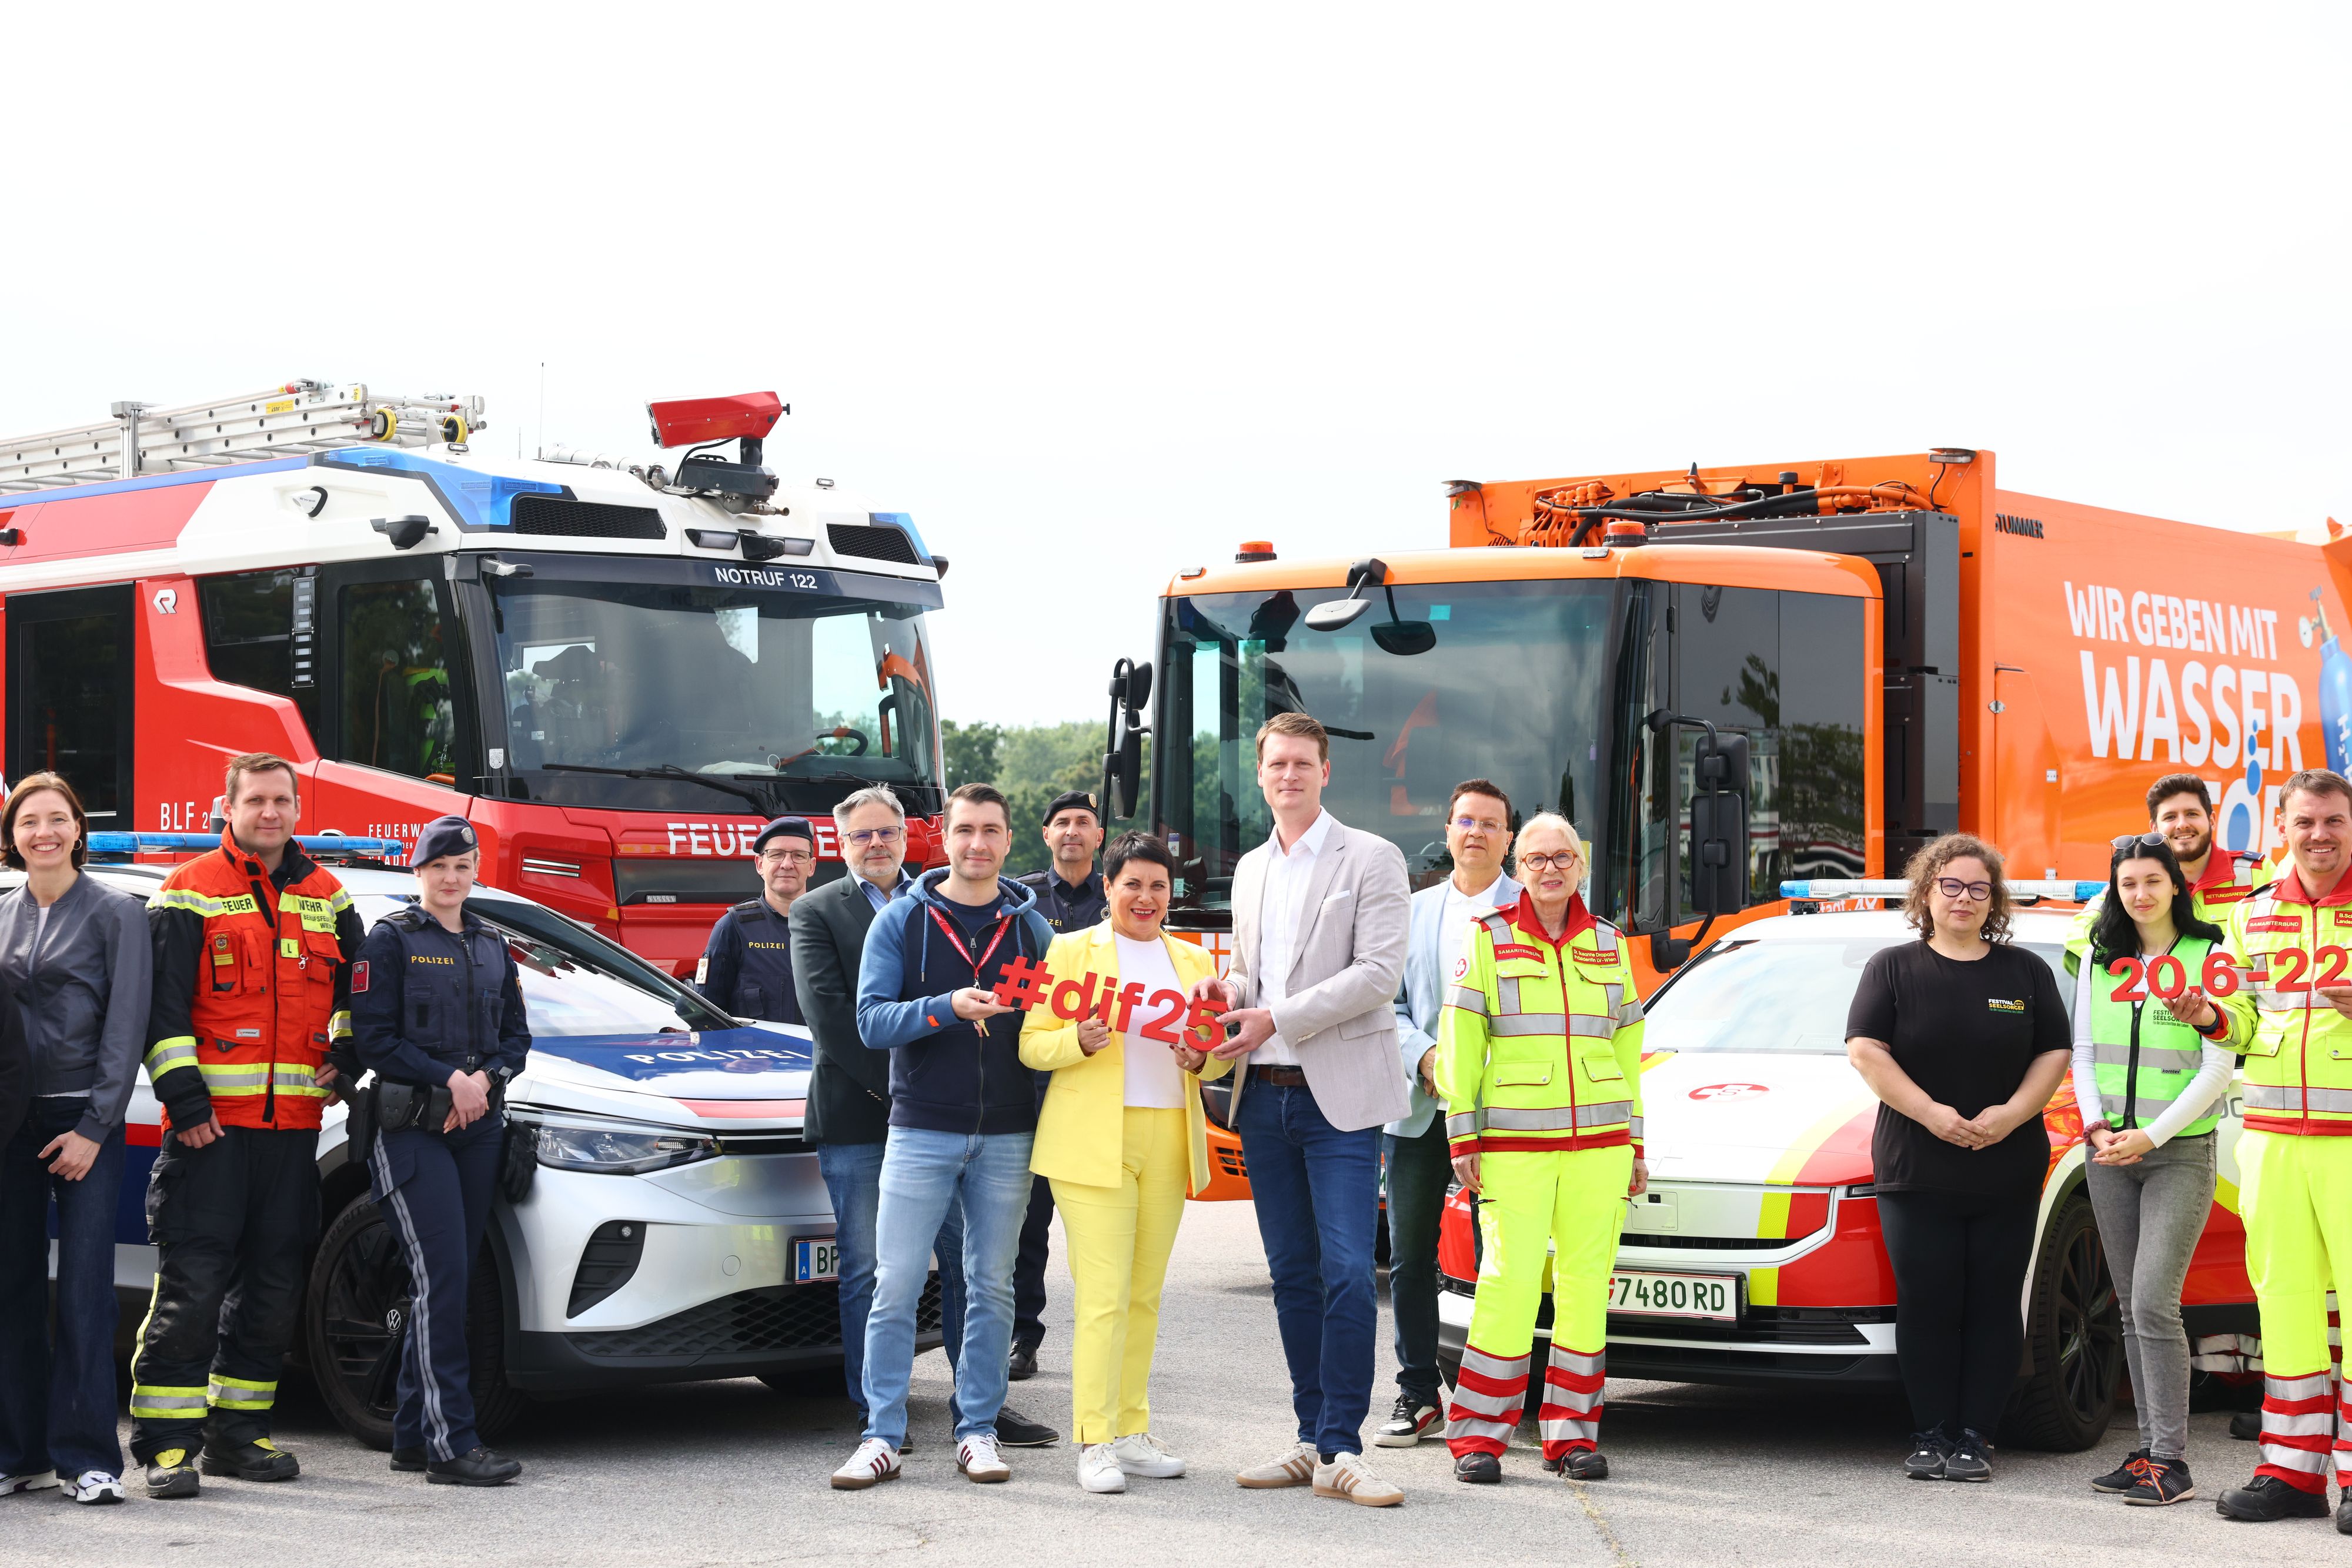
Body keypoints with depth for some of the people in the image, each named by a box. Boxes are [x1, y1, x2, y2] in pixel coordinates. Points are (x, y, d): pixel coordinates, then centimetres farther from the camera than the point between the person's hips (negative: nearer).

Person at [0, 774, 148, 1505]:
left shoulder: (116, 913, 0)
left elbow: (126, 1025, -5)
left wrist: (94, 1127, -11)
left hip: (87, 1119, -4)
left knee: (85, 1285, -8)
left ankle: (86, 1457, -5)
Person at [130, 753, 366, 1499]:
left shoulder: (326, 896, 14)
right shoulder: (189, 894, -1)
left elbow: (354, 984, 25)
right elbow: (160, 1004, -6)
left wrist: (345, 1052, 9)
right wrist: (183, 1098, -13)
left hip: (294, 1124, 5)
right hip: (212, 1123, -5)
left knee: (273, 1285, 8)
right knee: (192, 1283, -8)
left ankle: (239, 1431, 18)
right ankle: (165, 1443, -4)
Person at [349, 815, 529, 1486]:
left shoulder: (492, 947, 17)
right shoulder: (390, 941, 0)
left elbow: (517, 1035, 16)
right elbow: (374, 1039, -7)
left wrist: (486, 1078, -4)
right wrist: (449, 1079, -15)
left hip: (479, 1128, 6)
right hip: (411, 1129, -6)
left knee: (449, 1285, 6)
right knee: (441, 1277, -14)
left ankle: (412, 1434, 14)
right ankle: (450, 1443, -16)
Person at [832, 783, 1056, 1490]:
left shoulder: (1032, 928, 9)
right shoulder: (902, 921, 2)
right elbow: (873, 1021, -7)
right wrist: (948, 1008, -21)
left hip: (1006, 1138, 2)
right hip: (921, 1131, -2)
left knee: (992, 1289, 6)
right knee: (895, 1286, -5)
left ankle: (977, 1432, 13)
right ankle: (882, 1437, 1)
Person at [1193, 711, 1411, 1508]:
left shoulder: (1371, 860, -2)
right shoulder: (1251, 870, 18)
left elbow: (1379, 971, -11)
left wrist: (1276, 1019, -15)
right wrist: (1226, 991, 1)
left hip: (1338, 1096, -6)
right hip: (1265, 1097, 6)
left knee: (1347, 1273, -11)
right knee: (1293, 1275, 8)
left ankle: (1340, 1449, -9)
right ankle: (1312, 1440, 13)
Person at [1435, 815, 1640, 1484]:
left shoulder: (1608, 943, 14)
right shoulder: (1487, 938, 4)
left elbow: (1628, 1045, 18)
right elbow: (1459, 1041, 2)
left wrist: (1634, 1141, 16)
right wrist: (1462, 1136, -5)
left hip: (1599, 1137, 3)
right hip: (1515, 1139, -3)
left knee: (1586, 1283, 1)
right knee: (1511, 1279, -11)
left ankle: (1572, 1432, 9)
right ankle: (1479, 1434, -4)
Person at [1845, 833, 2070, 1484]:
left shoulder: (2026, 972, 11)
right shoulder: (1894, 967, 6)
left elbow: (2055, 1053, 7)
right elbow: (1866, 1051, -3)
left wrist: (2013, 1114, -10)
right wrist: (1931, 1113, -13)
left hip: (2009, 1175, 1)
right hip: (1917, 1172, -1)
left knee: (1994, 1307, 0)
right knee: (1927, 1306, -2)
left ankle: (1974, 1437, 6)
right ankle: (1932, 1435, 7)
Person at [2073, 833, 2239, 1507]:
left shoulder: (2208, 956, -3)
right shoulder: (2100, 961, 12)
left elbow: (2218, 1067, -7)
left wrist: (2151, 1134, -13)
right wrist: (2096, 1127, -2)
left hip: (2181, 1153, -5)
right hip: (2109, 1152, 5)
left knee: (2153, 1303, -14)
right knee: (2132, 1308, 5)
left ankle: (2172, 1461, -12)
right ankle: (2150, 1446, 10)